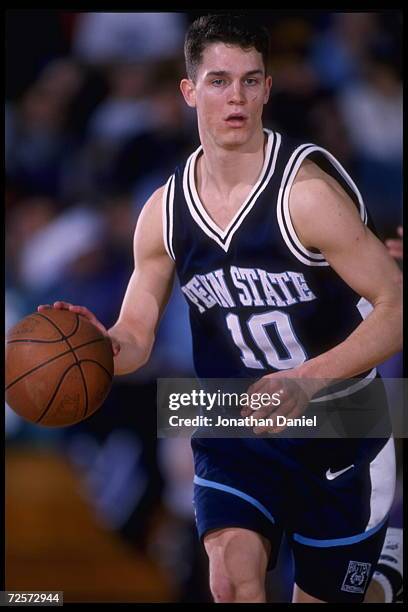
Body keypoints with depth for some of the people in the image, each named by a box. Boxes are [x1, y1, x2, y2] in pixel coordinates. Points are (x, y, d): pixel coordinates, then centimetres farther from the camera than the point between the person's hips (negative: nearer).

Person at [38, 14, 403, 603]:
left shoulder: (307, 189, -18)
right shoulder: (165, 212, -2)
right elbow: (136, 336, 6)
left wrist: (306, 381, -30)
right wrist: (102, 345, -18)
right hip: (235, 432, 3)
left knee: (321, 597, 8)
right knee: (232, 581, -21)